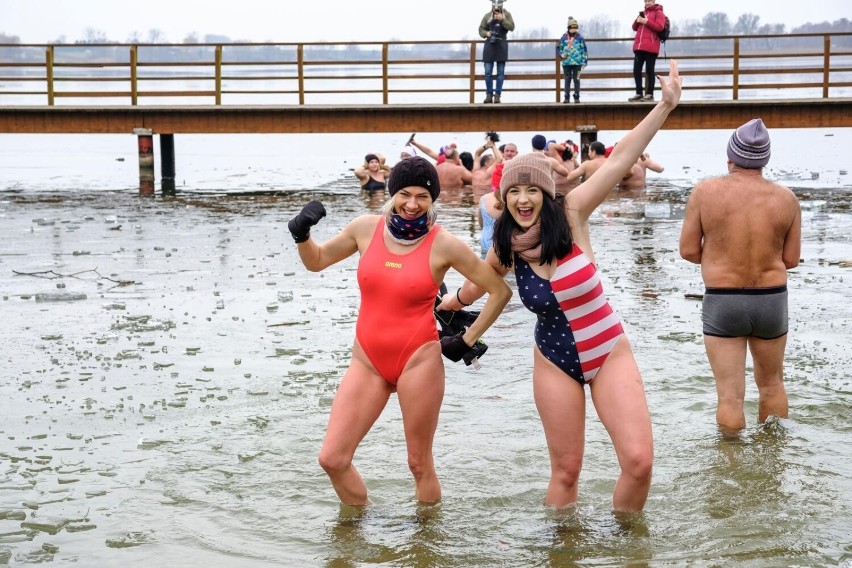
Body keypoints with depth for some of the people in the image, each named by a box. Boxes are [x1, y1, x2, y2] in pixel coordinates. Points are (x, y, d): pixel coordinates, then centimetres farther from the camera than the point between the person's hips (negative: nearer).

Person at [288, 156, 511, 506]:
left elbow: (500, 292, 0)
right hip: (367, 361, 4)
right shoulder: (366, 228, 2)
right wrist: (302, 234, -2)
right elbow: (316, 261, 17)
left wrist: (467, 341, 1)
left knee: (419, 463, 6)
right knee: (332, 459, 0)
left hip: (418, 359, -4)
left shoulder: (444, 245, -8)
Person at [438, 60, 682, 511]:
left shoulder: (571, 216, -12)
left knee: (639, 461, -13)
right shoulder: (506, 248, -4)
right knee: (565, 472, 3)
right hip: (555, 362, 2)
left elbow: (620, 160, -21)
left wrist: (665, 106, -28)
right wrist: (453, 301, 39)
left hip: (609, 354, -2)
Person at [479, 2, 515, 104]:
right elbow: (481, 29, 9)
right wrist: (486, 33, -11)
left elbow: (511, 27, -6)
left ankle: (497, 95, 3)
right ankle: (489, 95, 6)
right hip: (490, 45, 1)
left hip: (501, 45, -1)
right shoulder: (487, 16, 7)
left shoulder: (506, 14, 5)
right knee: (488, 72, -3)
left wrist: (502, 19, -16)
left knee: (500, 72, -1)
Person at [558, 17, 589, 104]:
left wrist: (584, 61, 0)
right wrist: (561, 55, -4)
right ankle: (566, 97, 8)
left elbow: (584, 50, 6)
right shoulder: (564, 38, 6)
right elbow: (559, 48, 15)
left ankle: (576, 97, 6)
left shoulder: (579, 38, 3)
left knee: (576, 80, 0)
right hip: (566, 62, 1)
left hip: (577, 63, -1)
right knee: (567, 80, 4)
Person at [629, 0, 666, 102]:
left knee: (649, 71, -5)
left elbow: (659, 27, -11)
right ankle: (639, 94, 4)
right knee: (636, 70, 1)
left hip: (651, 48, -6)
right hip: (639, 47, 6)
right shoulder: (643, 13, 22)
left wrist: (646, 22, -16)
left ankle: (650, 94, -2)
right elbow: (635, 28, 19)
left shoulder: (658, 13, 3)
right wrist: (637, 21, -1)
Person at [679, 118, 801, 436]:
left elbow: (688, 250, -6)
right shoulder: (785, 198, -4)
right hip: (772, 301, 3)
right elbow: (791, 259, 1)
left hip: (722, 302, -2)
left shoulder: (706, 191, -9)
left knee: (730, 394, 3)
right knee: (772, 385, 22)